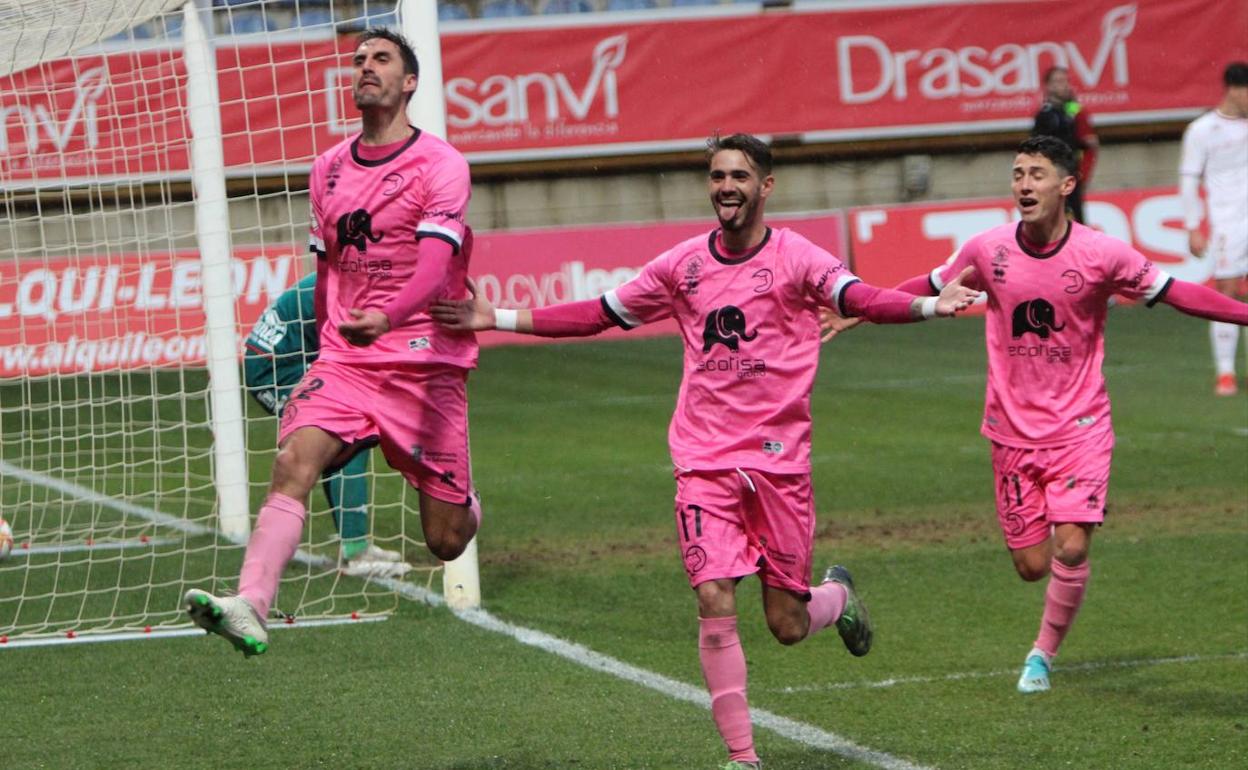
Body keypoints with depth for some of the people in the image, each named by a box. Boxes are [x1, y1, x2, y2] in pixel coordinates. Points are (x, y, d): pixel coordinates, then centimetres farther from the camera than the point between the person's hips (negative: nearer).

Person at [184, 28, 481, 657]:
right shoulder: (328, 170, 11)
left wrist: (385, 317, -38)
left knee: (445, 541, 2)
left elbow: (433, 268, -21)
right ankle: (250, 607, -37)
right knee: (294, 460, -25)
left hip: (425, 363, -4)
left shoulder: (441, 164, -7)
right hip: (344, 362, 4)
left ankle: (468, 507, 40)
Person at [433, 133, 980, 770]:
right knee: (714, 603, -12)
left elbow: (861, 298, -19)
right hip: (704, 460, 2)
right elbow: (600, 314, 16)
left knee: (787, 625, 2)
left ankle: (836, 594, 39)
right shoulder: (683, 264, 7)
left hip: (778, 457, -2)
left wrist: (929, 305, -39)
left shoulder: (795, 256, -3)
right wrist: (497, 319, 13)